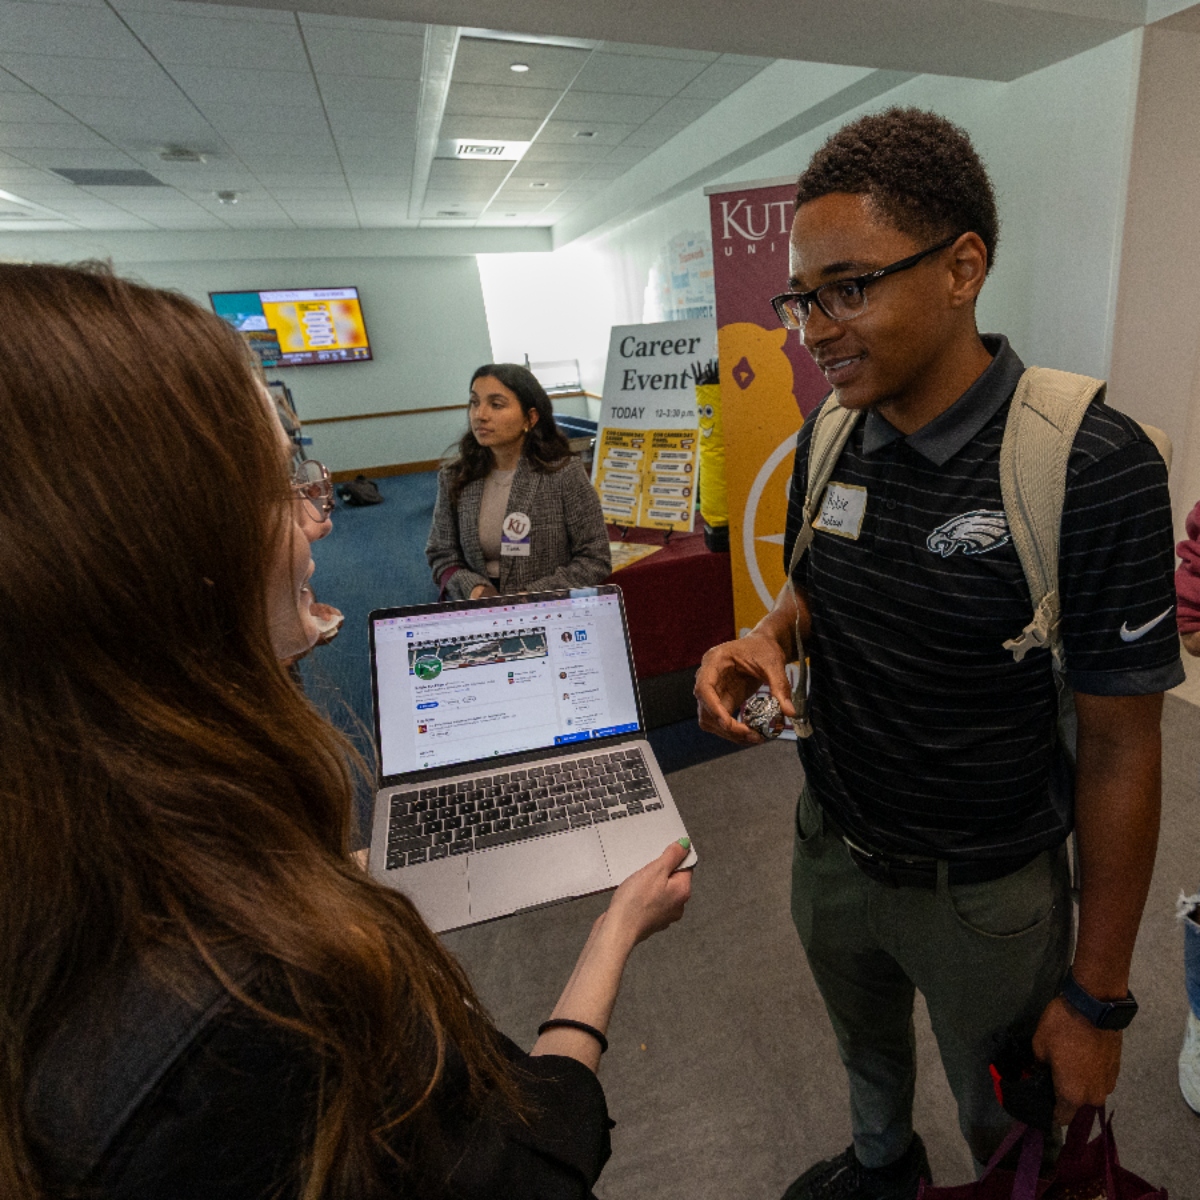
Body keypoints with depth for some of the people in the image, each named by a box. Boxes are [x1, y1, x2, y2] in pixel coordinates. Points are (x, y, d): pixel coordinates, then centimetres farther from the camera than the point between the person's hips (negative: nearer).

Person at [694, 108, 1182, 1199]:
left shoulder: (1092, 466, -23)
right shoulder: (824, 440, -6)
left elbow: (1121, 749, -18)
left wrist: (1098, 994, -11)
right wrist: (766, 638, -16)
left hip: (987, 897, -5)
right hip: (830, 850, 5)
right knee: (865, 1050, 33)